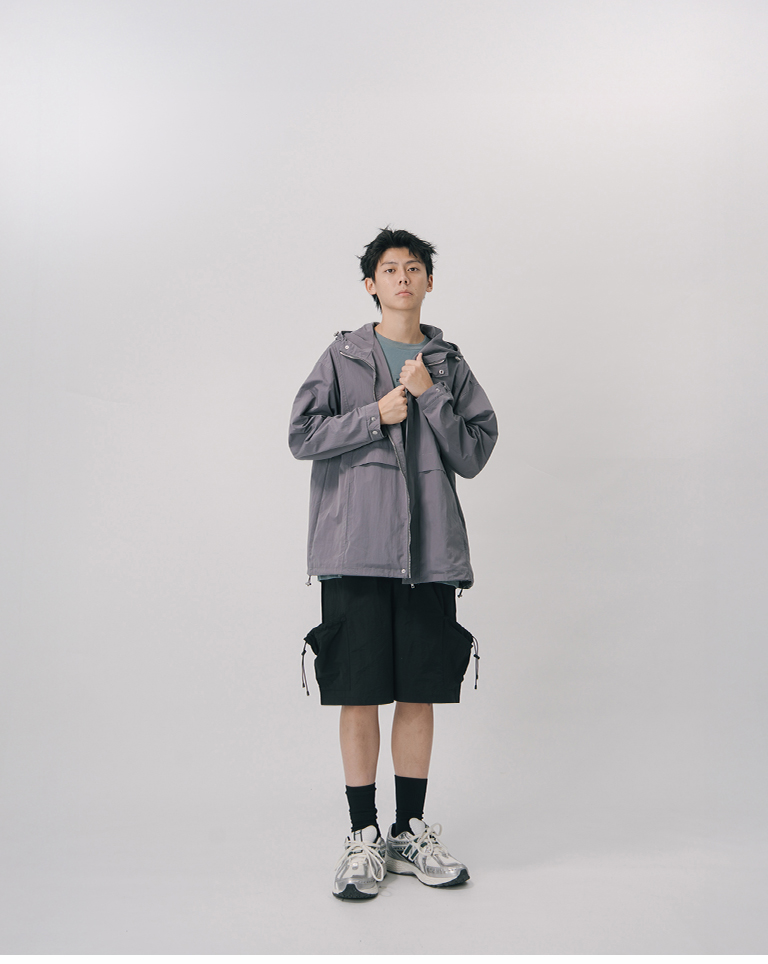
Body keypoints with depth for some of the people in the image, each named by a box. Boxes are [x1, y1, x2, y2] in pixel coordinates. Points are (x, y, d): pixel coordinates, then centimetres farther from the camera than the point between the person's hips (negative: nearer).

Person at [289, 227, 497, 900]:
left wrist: (429, 396, -6)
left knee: (420, 693, 8)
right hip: (355, 548, -2)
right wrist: (377, 415, -8)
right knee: (358, 695, 2)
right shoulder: (342, 357, 8)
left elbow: (475, 453, 4)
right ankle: (363, 836, 17)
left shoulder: (449, 365, 12)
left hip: (430, 549, 2)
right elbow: (302, 436, -1)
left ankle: (411, 833, 23)